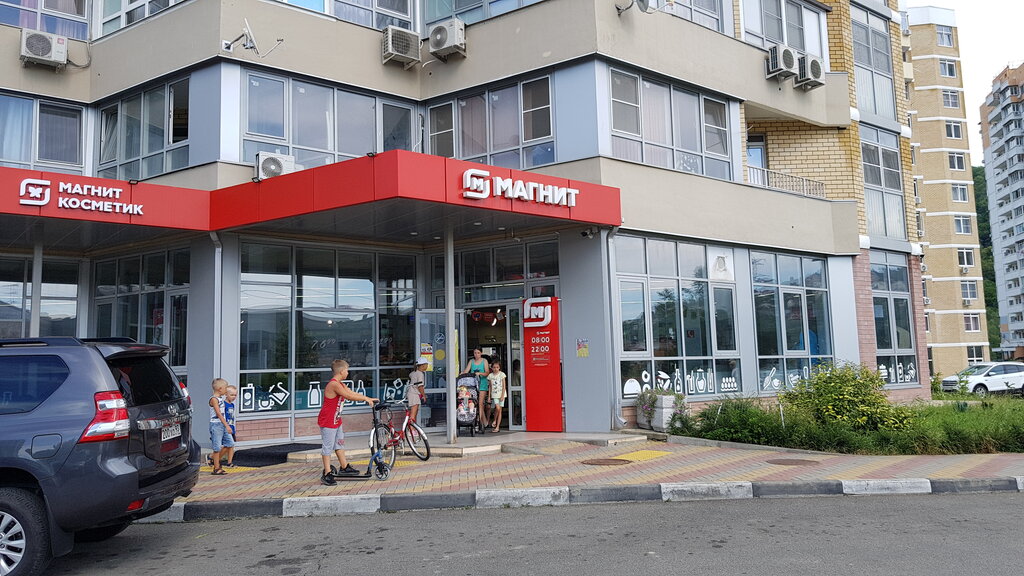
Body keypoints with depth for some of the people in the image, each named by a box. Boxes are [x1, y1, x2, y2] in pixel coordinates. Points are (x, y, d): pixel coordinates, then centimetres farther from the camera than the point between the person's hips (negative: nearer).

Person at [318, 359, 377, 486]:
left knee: (339, 443, 18)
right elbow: (350, 396, -27)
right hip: (327, 422, -10)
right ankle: (327, 474, 1)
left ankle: (344, 468, 31)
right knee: (327, 447, -4)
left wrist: (368, 399, 4)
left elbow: (352, 393, 12)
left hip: (336, 420, 10)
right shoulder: (334, 384, -23)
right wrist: (365, 398, -17)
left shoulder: (340, 384, 11)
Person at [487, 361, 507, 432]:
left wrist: (502, 395, -10)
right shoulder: (490, 376, 5)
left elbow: (504, 386, -2)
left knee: (500, 410, -1)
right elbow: (490, 387, 10)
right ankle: (494, 420, 8)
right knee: (497, 408, -18)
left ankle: (497, 426, 3)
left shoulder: (502, 374, -1)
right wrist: (489, 396, 5)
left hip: (501, 394, 0)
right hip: (494, 395, 1)